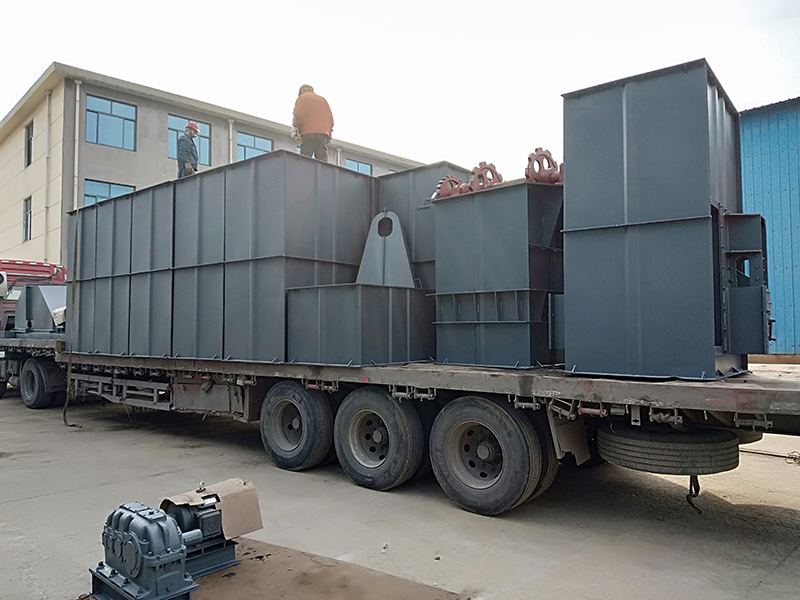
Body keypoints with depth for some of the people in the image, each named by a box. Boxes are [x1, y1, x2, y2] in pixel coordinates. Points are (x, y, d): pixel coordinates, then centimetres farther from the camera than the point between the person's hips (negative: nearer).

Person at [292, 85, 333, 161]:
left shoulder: (301, 98, 12)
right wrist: (328, 133, 19)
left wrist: (295, 129, 2)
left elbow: (298, 115, -4)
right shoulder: (323, 100, 25)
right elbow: (330, 118, 18)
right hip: (323, 134, 4)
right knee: (322, 161, -3)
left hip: (308, 133, -4)